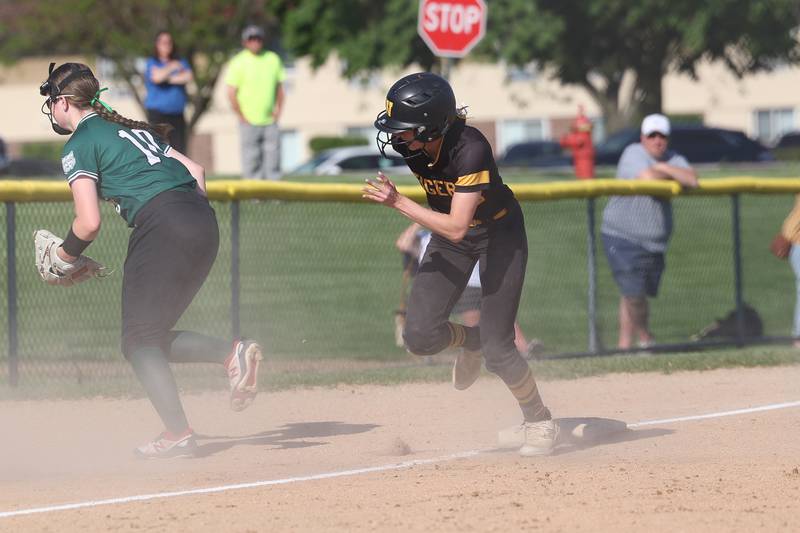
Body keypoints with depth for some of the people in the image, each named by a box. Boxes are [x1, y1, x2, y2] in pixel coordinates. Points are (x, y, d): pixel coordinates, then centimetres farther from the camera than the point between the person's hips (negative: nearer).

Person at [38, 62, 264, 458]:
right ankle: (233, 353, -4)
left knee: (139, 341, 0)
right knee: (153, 336, 15)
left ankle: (178, 434, -10)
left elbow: (89, 222, -7)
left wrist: (65, 256, 11)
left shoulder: (79, 145, 2)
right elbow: (196, 170, 23)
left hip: (162, 225, -8)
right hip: (204, 222, 8)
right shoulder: (132, 128, 27)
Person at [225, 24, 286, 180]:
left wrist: (278, 110, 7)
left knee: (273, 160, 3)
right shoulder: (238, 62, -6)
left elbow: (279, 87, 17)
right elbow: (231, 93, -7)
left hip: (270, 121, 4)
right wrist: (242, 116, -8)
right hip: (249, 122, -4)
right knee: (251, 162, -4)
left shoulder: (273, 59, 8)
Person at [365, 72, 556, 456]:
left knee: (496, 349, -9)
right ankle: (470, 340, 25)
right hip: (448, 233, 6)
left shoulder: (470, 150, -37)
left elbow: (456, 228, -39)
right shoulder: (409, 143, -18)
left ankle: (539, 422, 16)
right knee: (420, 337, -9)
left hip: (498, 233, -6)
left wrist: (398, 202, -38)